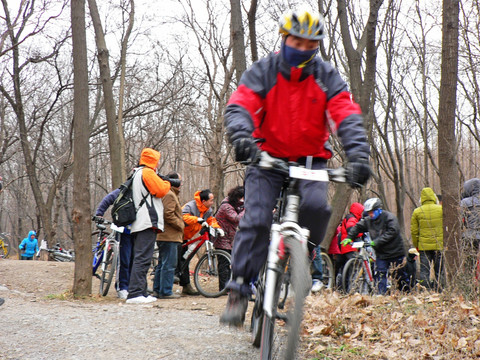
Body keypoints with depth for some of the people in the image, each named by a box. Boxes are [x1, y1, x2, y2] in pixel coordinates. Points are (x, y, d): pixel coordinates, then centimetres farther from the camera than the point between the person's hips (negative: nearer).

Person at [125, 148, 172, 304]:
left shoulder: (136, 173, 25)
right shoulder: (147, 173, -6)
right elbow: (161, 190, -13)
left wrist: (163, 183, 20)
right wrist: (167, 183, 7)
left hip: (137, 224, 11)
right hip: (148, 221, -11)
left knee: (141, 258, 11)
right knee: (143, 258, -14)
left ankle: (142, 293, 13)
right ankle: (134, 293, -20)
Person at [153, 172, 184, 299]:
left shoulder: (169, 194, 22)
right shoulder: (169, 195, -12)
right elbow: (168, 214, -21)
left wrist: (180, 224, 20)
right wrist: (181, 225, -12)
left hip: (163, 236, 11)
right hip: (170, 236, -11)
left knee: (162, 264, 14)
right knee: (169, 265, -9)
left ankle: (157, 289, 18)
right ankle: (166, 292, -8)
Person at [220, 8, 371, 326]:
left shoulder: (327, 77, -4)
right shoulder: (262, 72, -7)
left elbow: (348, 117, -15)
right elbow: (239, 107, -21)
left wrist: (358, 154, -33)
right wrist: (241, 136, -44)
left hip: (311, 160, 1)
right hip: (267, 157, -1)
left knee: (316, 205, -28)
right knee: (256, 221, -18)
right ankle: (239, 292, -11)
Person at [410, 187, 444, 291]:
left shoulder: (417, 212, 0)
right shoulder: (441, 209, -2)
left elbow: (414, 231, 3)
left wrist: (416, 245, 13)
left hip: (424, 246, 0)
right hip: (439, 245, 0)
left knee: (424, 271, 5)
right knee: (439, 270, 6)